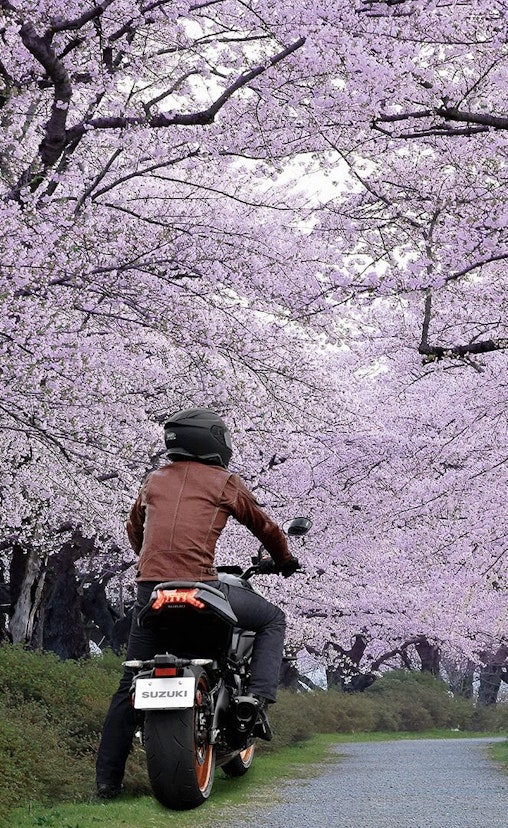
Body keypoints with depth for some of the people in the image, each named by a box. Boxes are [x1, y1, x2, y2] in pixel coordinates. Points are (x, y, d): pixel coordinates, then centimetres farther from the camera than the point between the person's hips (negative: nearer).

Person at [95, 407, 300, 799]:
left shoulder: (154, 480, 20)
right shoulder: (225, 482, 9)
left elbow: (134, 529, 35)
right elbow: (265, 526, 21)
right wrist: (284, 560, 40)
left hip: (149, 587, 4)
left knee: (131, 686, 14)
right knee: (273, 619, 17)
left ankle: (107, 778, 14)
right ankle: (258, 700, 0)